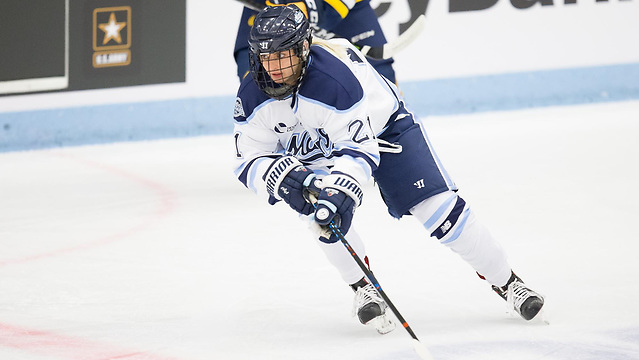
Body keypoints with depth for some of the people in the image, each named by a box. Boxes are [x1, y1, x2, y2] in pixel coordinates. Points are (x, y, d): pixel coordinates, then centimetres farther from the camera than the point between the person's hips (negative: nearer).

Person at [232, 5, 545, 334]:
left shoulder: (335, 77, -39)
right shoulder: (252, 97, -23)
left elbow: (359, 148, -37)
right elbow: (249, 162, -17)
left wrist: (340, 189, -52)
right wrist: (280, 176, -38)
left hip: (381, 127, -4)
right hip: (313, 150, 4)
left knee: (438, 207, -12)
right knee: (317, 207, -25)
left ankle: (506, 283, 2)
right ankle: (363, 290, -6)